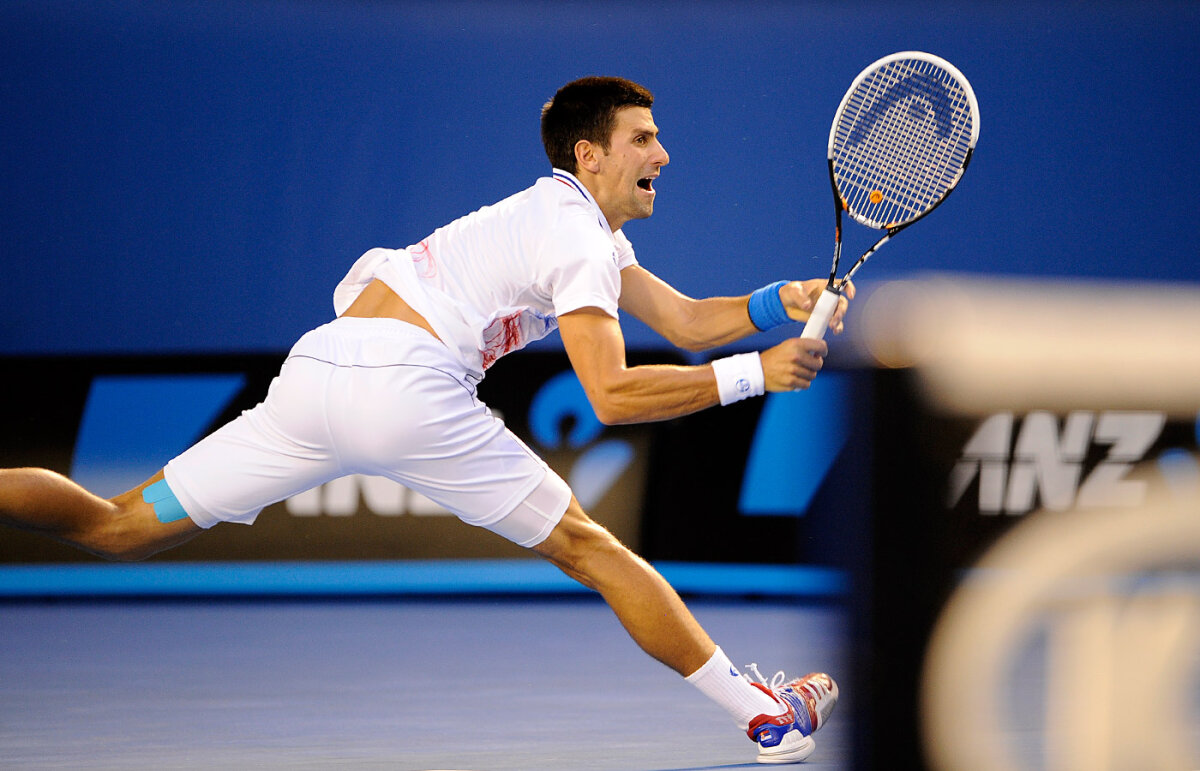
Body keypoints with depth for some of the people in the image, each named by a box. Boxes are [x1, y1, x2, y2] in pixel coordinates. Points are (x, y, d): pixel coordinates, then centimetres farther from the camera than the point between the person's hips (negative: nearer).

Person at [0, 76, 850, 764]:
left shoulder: (580, 223, 29)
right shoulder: (579, 241, 1)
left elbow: (685, 319, 26)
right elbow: (613, 394, -9)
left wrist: (782, 302, 12)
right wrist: (750, 375, -6)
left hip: (313, 370, 7)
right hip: (405, 384, -7)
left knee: (121, 527, 6)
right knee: (589, 549, 4)